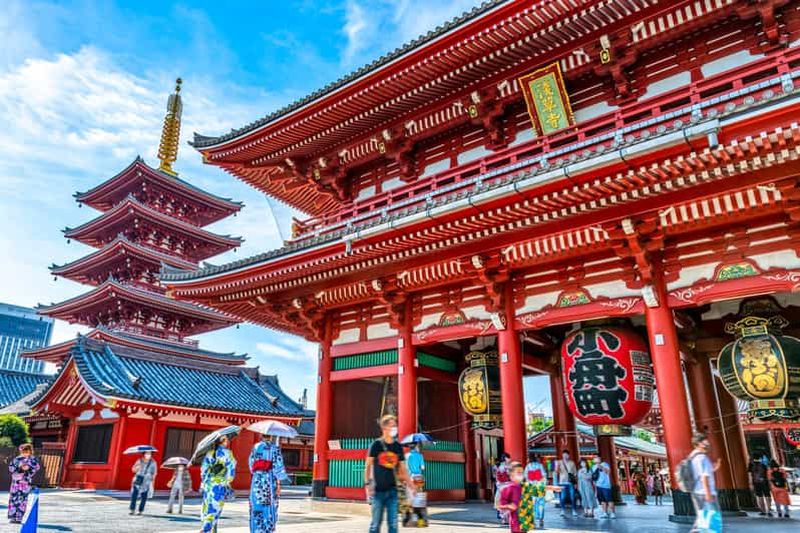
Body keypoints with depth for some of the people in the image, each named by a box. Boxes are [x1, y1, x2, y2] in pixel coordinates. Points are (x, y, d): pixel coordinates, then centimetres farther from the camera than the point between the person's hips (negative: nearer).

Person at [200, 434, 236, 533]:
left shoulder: (210, 452, 7)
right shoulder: (227, 453, -8)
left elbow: (203, 468, 10)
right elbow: (231, 469, -9)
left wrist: (204, 482, 19)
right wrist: (227, 482, 5)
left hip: (208, 484, 5)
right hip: (220, 485, -5)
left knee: (208, 509, 15)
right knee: (213, 510, -1)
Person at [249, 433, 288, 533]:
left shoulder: (256, 447, 3)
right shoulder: (275, 448, -6)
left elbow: (251, 464, 8)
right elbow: (278, 466, -10)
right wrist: (278, 484, -7)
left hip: (257, 480, 3)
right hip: (270, 480, -2)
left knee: (256, 509, 8)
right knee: (270, 508, 7)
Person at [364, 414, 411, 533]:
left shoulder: (398, 446, 6)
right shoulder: (377, 444, -4)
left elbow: (403, 469, 11)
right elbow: (368, 466, 0)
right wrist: (367, 483, -9)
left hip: (392, 490, 3)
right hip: (378, 490, -3)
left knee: (393, 523, 2)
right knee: (376, 523, 1)